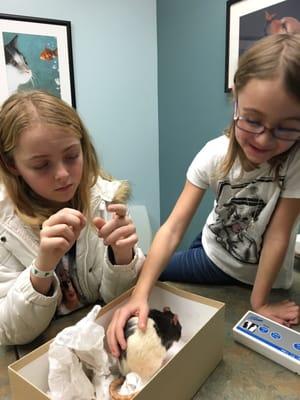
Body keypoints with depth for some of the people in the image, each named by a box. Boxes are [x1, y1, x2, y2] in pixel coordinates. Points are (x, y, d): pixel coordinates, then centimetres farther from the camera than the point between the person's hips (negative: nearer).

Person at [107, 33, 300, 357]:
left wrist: (258, 304, -15)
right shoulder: (215, 154, -23)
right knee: (132, 275, 9)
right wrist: (140, 294, -40)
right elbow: (173, 228, -30)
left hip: (266, 275, -2)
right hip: (214, 255, 3)